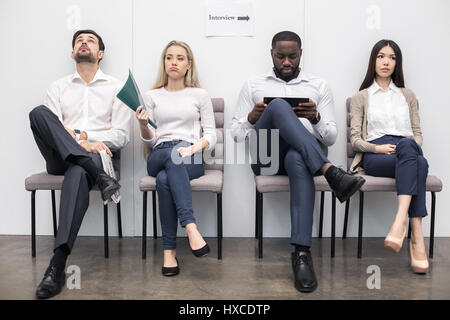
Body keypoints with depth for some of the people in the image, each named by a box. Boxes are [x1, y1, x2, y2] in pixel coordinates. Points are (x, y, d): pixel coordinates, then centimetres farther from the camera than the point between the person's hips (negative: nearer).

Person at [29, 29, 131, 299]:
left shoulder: (115, 87, 14)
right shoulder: (59, 87, 20)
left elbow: (121, 135, 5)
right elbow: (49, 127, 4)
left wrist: (78, 134, -11)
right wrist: (81, 143, -17)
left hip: (96, 153, -2)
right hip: (61, 158, 3)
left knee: (78, 172, -38)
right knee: (39, 112, -25)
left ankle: (58, 265, -40)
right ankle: (99, 174, -35)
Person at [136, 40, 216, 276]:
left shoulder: (200, 95, 14)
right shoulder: (152, 96, 17)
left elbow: (211, 136, 7)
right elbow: (150, 141, 12)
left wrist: (193, 148, -13)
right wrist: (143, 125, -10)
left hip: (192, 159, -1)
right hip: (158, 157, 1)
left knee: (164, 179, -36)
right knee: (172, 154, -38)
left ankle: (169, 250, -36)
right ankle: (190, 227, -47)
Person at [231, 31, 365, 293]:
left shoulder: (319, 86, 20)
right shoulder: (253, 85, 20)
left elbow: (331, 138, 13)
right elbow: (237, 133, 15)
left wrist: (316, 118, -8)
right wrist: (252, 119, -7)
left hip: (302, 153, 0)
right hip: (265, 154, 0)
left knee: (298, 158, -41)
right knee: (279, 105, -30)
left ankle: (302, 254, -42)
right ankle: (330, 172, -40)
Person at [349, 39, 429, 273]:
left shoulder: (408, 96, 28)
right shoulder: (361, 97, 19)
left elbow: (417, 134, 19)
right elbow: (355, 139, 8)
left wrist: (407, 146, -6)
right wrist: (377, 148, -13)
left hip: (407, 149, 2)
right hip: (374, 157, -2)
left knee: (407, 146, -39)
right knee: (418, 163, -36)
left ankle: (400, 221, -49)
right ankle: (417, 238, -43)